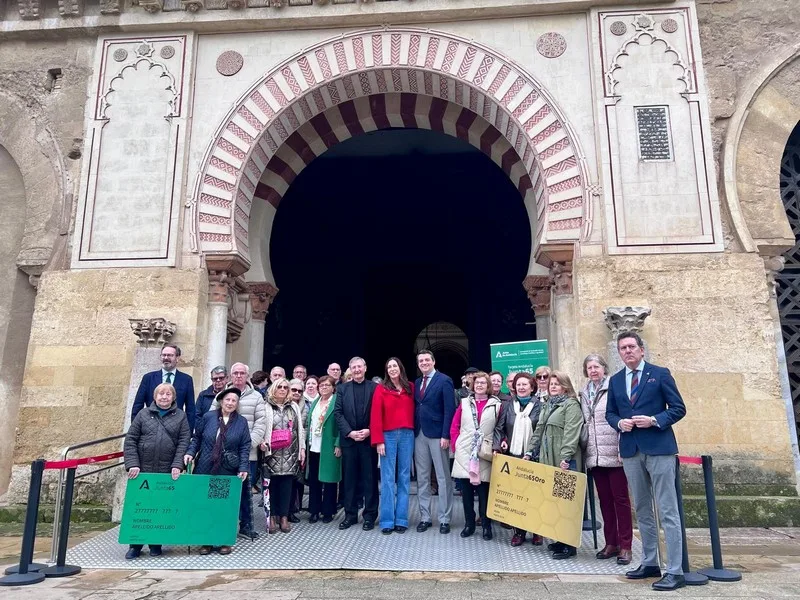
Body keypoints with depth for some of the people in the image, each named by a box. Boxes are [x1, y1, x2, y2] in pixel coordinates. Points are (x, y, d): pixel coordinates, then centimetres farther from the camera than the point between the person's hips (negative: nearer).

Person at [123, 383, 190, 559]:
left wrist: (177, 465, -11)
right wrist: (132, 464, -7)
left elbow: (184, 442, -1)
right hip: (143, 470, 1)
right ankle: (135, 545, 21)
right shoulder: (143, 414, 6)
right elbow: (130, 440, 3)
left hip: (167, 472, -1)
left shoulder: (180, 416, 5)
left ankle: (156, 544, 22)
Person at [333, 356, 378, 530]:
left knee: (370, 478, 4)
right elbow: (338, 413, 2)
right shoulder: (342, 388, 9)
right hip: (348, 439, 2)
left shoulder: (375, 388, 3)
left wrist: (370, 431, -12)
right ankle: (350, 514, 17)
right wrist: (349, 432, -9)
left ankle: (370, 515, 13)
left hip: (369, 439, -2)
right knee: (349, 478, 7)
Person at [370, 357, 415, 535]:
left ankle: (401, 520, 14)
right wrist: (378, 441, -10)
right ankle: (387, 521, 7)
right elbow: (376, 416, -4)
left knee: (404, 477, 6)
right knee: (387, 478, 1)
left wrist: (415, 432, -4)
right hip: (388, 436, -2)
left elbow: (414, 411, 6)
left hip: (407, 435, 2)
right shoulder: (381, 389, 0)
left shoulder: (410, 387, 8)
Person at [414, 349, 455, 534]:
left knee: (443, 478, 3)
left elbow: (449, 409, -11)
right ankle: (425, 517, 19)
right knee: (422, 478, 10)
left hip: (437, 434, -6)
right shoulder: (417, 383, 14)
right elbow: (415, 408, 12)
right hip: (419, 434, 6)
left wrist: (445, 435, -16)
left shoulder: (444, 380, -6)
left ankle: (444, 519, 11)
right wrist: (413, 431, 2)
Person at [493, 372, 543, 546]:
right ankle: (519, 531, 14)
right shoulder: (507, 405, 7)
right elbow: (499, 428, 7)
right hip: (512, 455, 2)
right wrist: (498, 445, -7)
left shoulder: (538, 406, 1)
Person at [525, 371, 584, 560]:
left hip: (565, 461, -7)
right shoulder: (547, 406, 20)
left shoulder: (571, 405, -5)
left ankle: (569, 545, 2)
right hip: (548, 459, 8)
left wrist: (565, 457, -22)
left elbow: (571, 433, -15)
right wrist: (530, 451, 16)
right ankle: (561, 539, 16)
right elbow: (539, 431, 22)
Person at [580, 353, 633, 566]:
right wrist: (585, 450, 14)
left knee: (620, 498, 2)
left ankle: (625, 546, 9)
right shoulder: (584, 394, 13)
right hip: (594, 455, 6)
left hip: (614, 454, -6)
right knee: (604, 499, 11)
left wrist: (623, 449, -14)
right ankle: (611, 542, 20)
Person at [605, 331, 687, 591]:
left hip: (658, 448, -5)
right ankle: (649, 563, 24)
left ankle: (675, 572, 2)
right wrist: (619, 423, -6)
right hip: (630, 450, 5)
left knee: (668, 511, -4)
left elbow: (678, 408, -3)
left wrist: (655, 420, -18)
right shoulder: (615, 380, 12)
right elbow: (610, 413, 16)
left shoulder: (660, 374, -1)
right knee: (642, 511, 13)